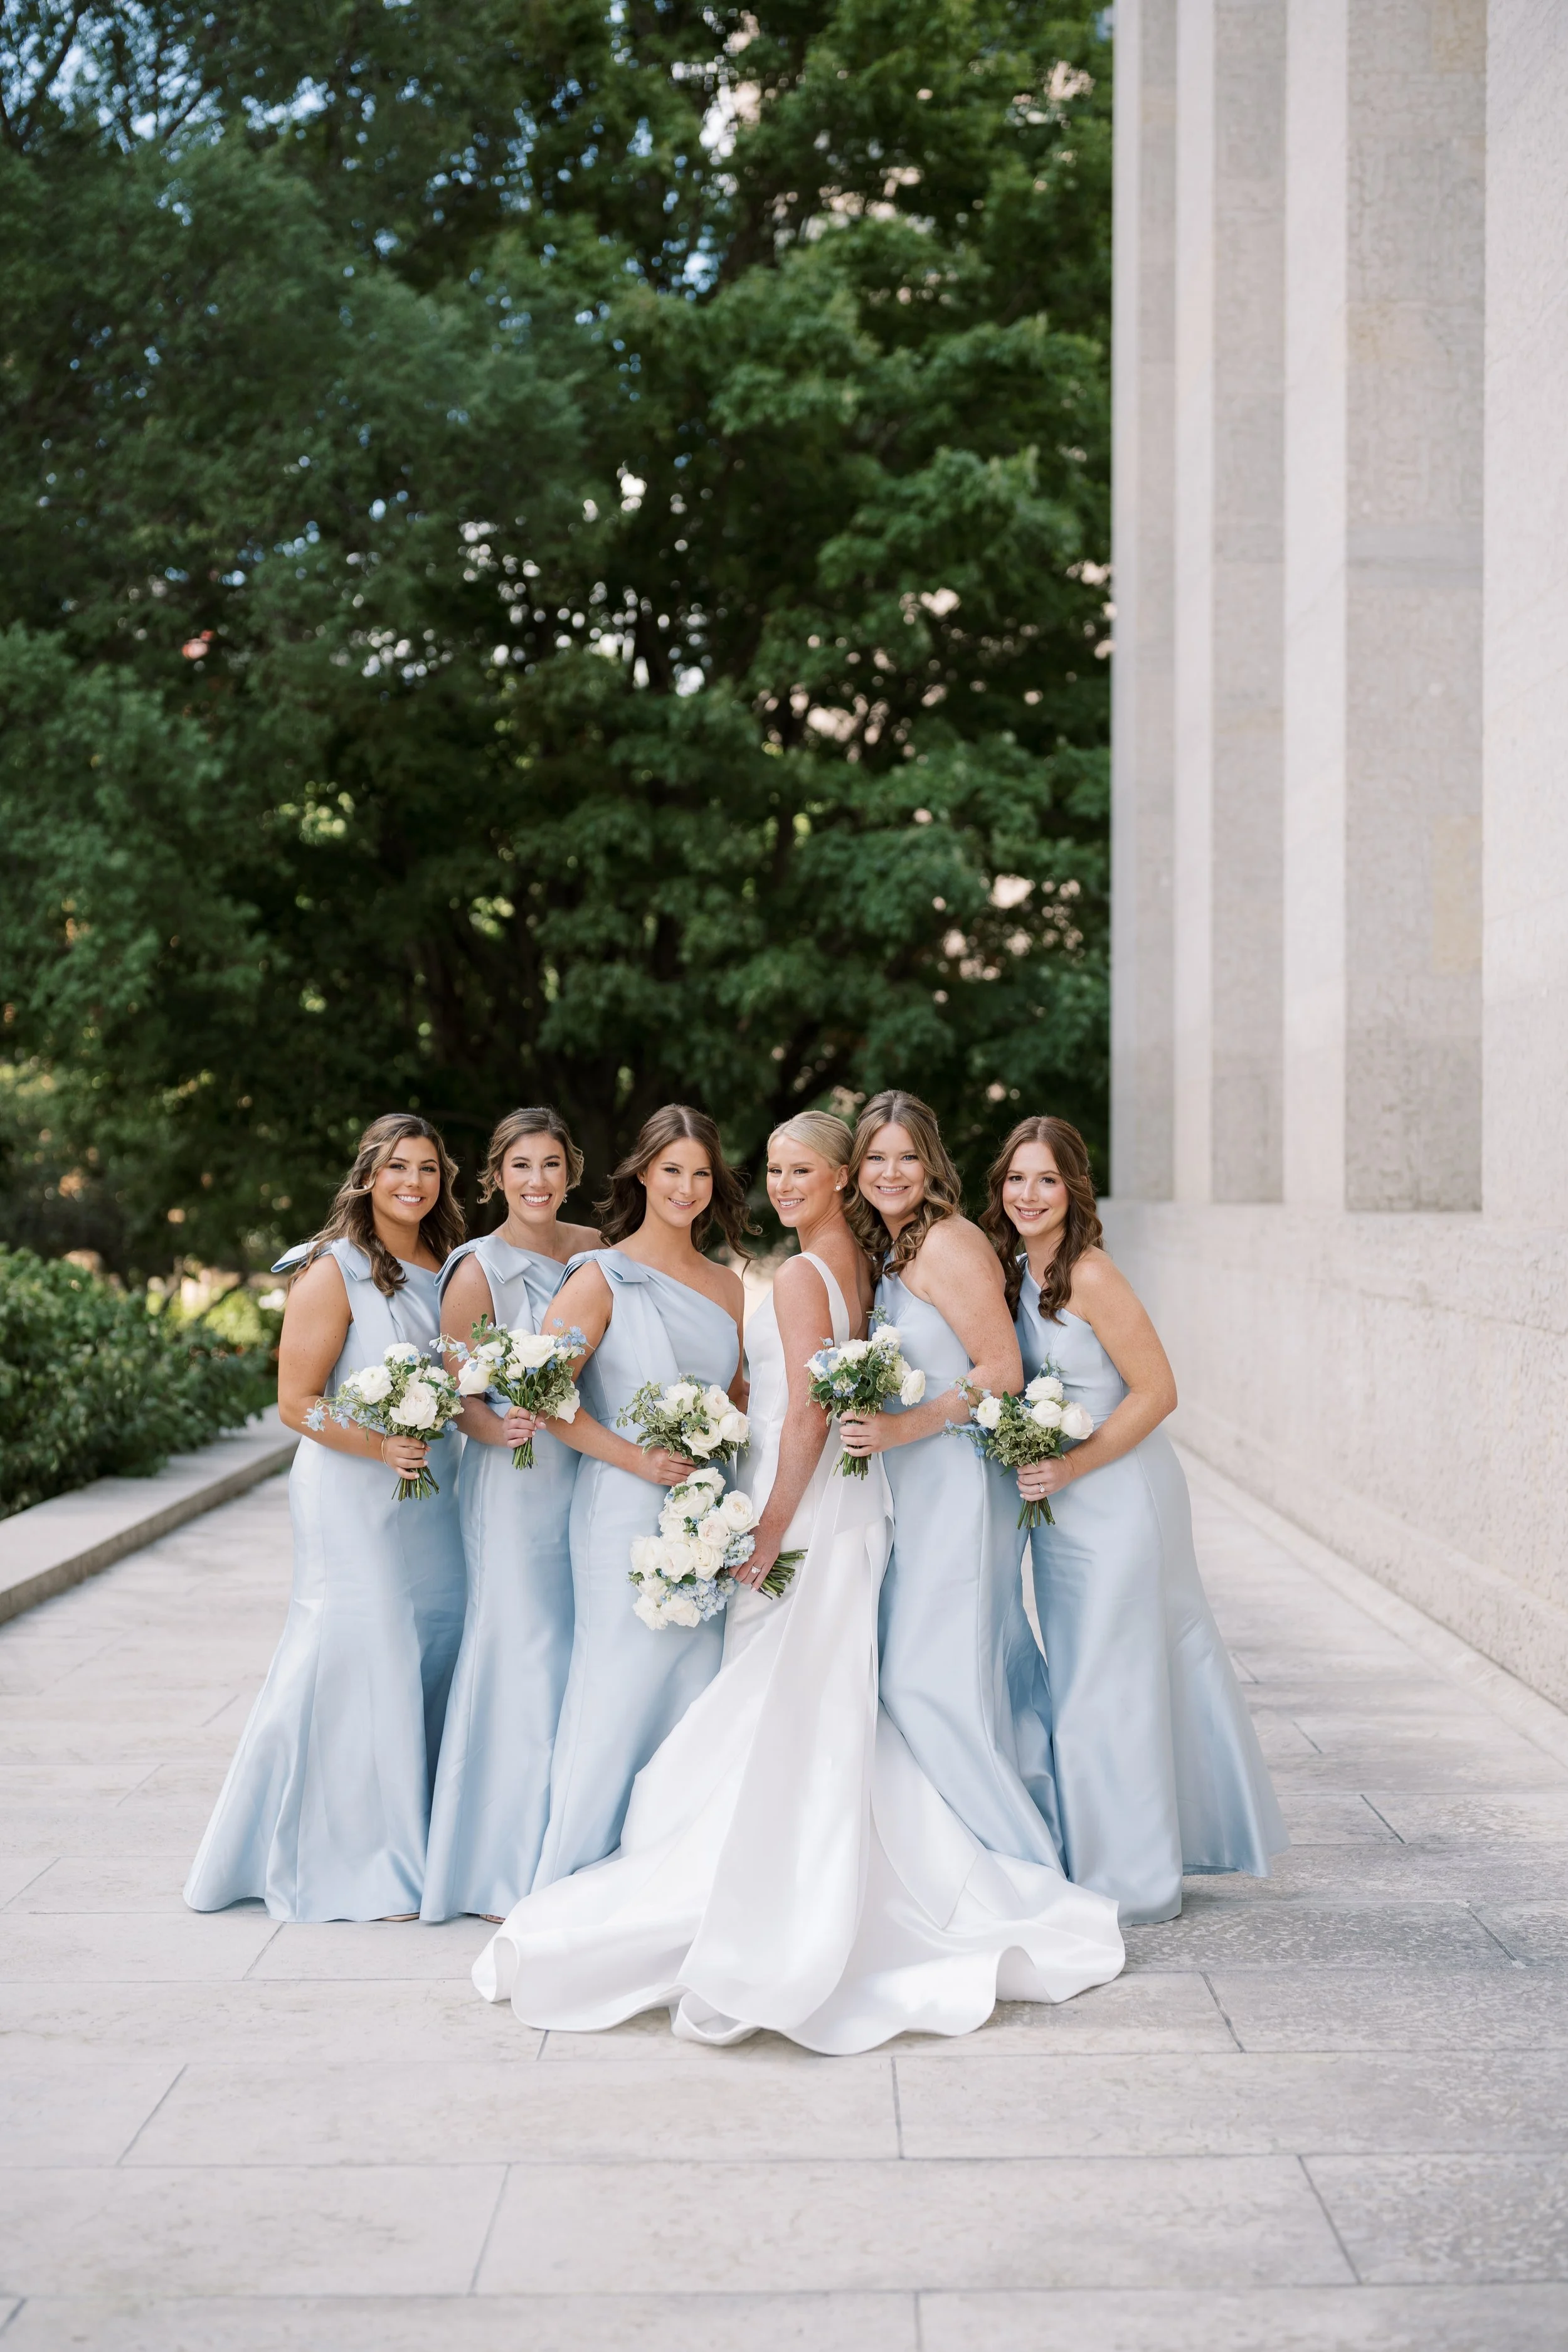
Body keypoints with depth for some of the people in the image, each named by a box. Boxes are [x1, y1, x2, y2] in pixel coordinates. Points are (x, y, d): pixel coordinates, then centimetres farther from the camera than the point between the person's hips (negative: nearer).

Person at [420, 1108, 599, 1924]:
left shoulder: (592, 1247, 9)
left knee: (583, 1652, 8)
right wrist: (498, 1429, -26)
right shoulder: (480, 1268, -8)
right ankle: (504, 1865, 6)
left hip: (589, 1473, 6)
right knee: (521, 1656, -6)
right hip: (513, 1481, -6)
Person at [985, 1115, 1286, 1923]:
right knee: (1079, 1682, 16)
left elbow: (1156, 1391, -18)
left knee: (1108, 1686, 1)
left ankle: (1131, 1881, 15)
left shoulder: (1089, 1276, -19)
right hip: (1061, 1502, 8)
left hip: (1119, 1497, -8)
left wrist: (1072, 1466, -20)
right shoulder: (1014, 1272, 5)